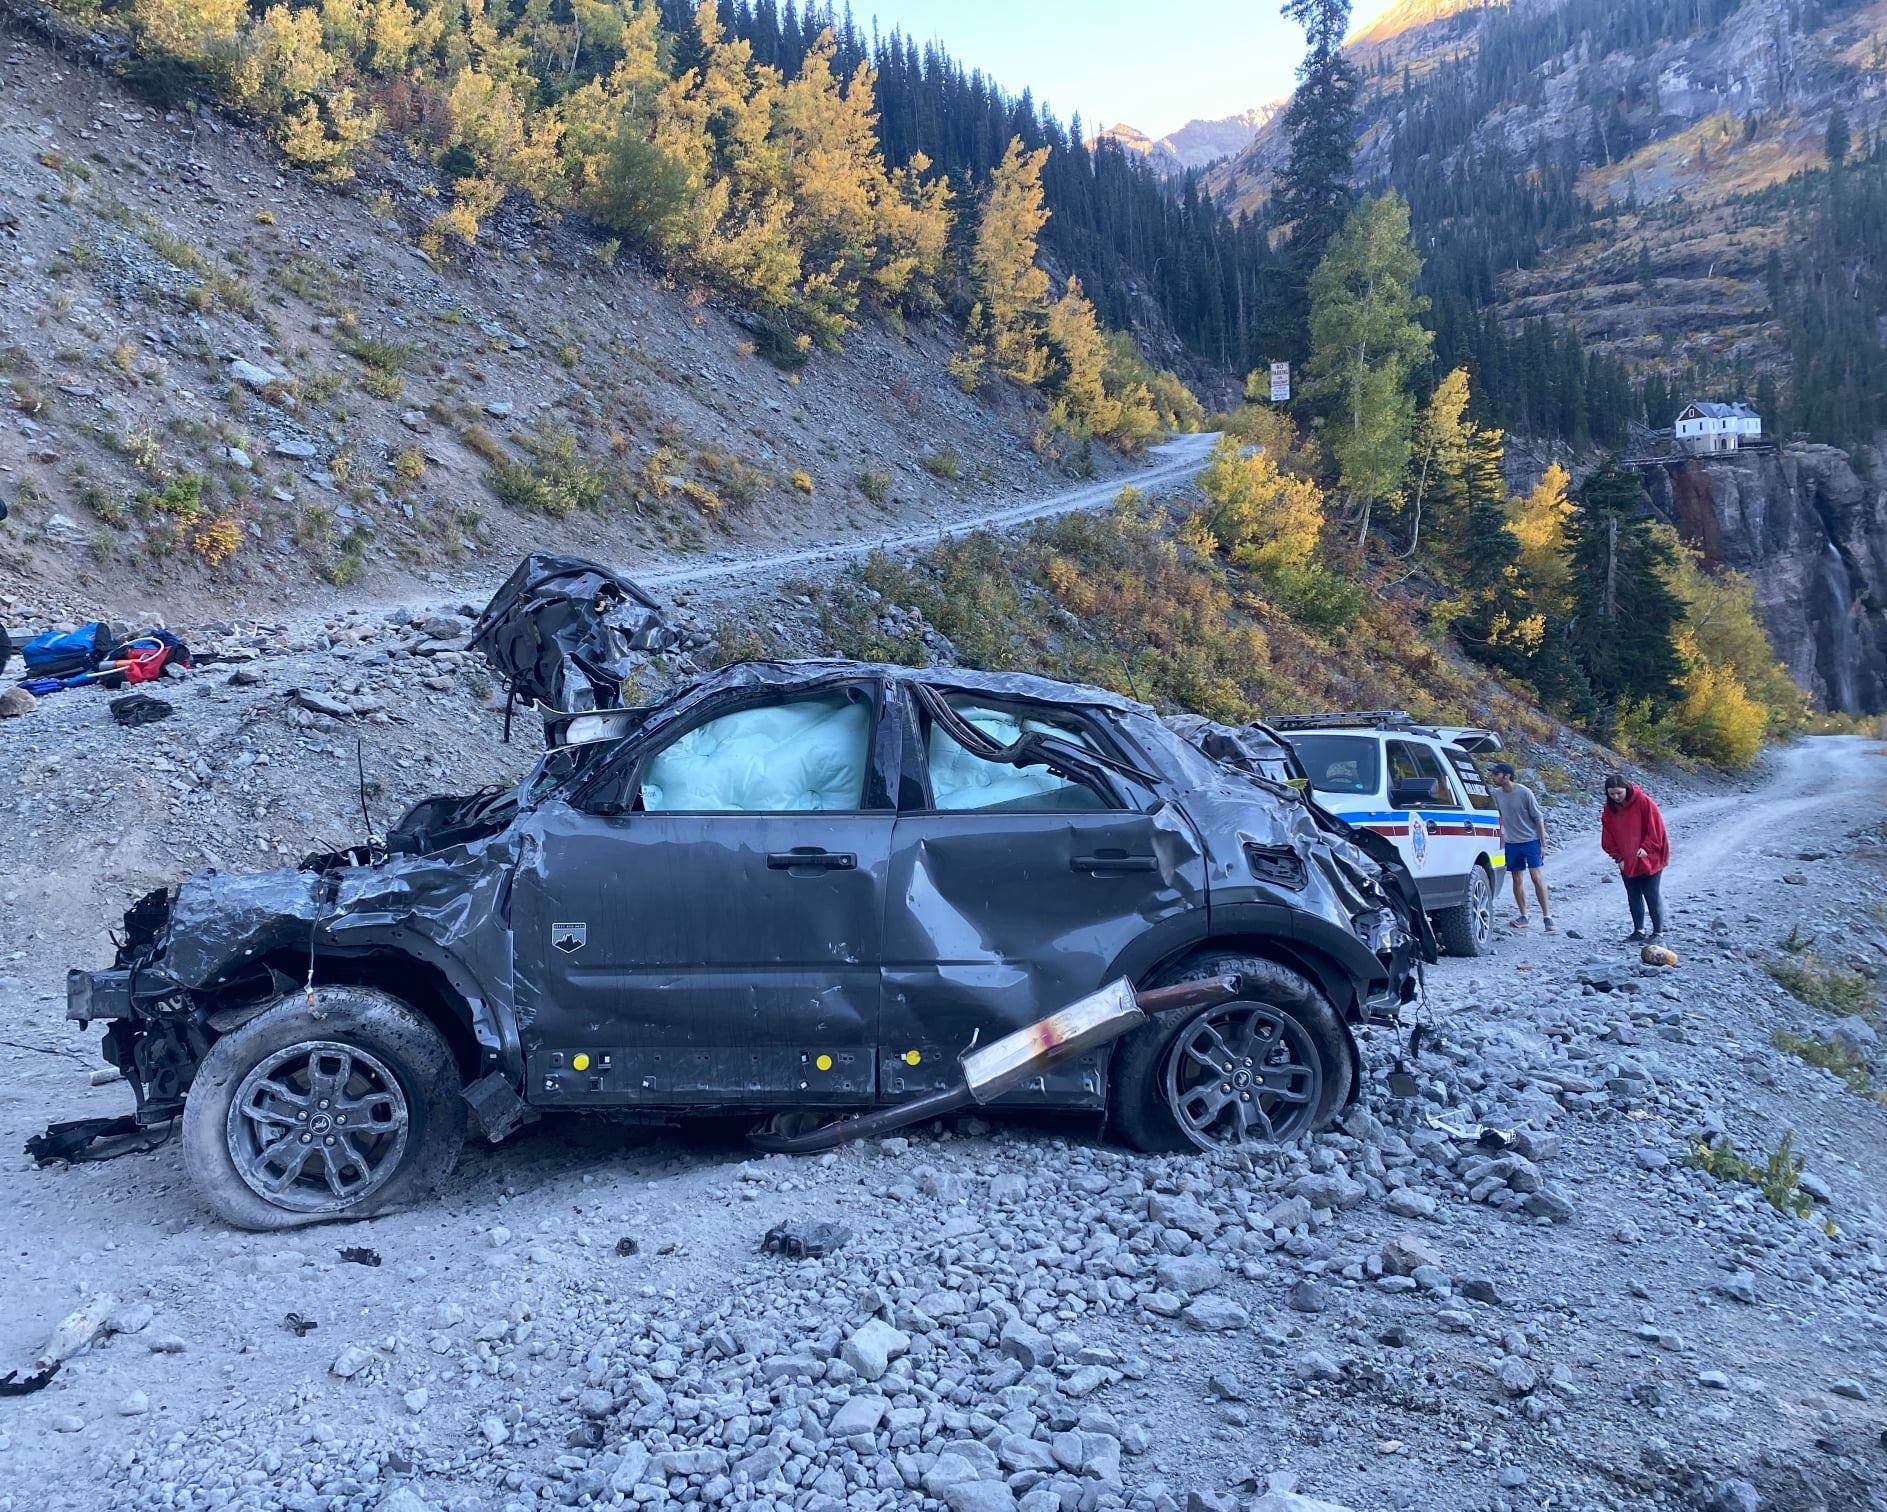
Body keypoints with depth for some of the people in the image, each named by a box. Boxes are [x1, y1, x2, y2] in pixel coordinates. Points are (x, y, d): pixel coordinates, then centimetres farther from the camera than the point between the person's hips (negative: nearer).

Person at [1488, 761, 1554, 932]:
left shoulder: (1524, 792, -14)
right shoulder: (1496, 794, -1)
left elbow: (1538, 818, -8)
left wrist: (1543, 844, -9)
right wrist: (1501, 841, 9)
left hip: (1531, 841, -5)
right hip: (1511, 843, 5)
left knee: (1537, 878, -9)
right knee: (1517, 880, 7)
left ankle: (1547, 917, -4)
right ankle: (1523, 917, 15)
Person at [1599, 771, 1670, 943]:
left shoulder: (1643, 801, -16)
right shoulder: (1609, 809, -1)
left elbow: (1656, 826, -13)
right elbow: (1608, 836, 4)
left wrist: (1647, 847, -17)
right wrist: (1618, 857, -2)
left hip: (1649, 858, -5)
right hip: (1627, 862, 5)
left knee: (1651, 895, -1)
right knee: (1633, 896, 9)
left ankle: (1658, 931, 10)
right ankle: (1639, 931, 18)